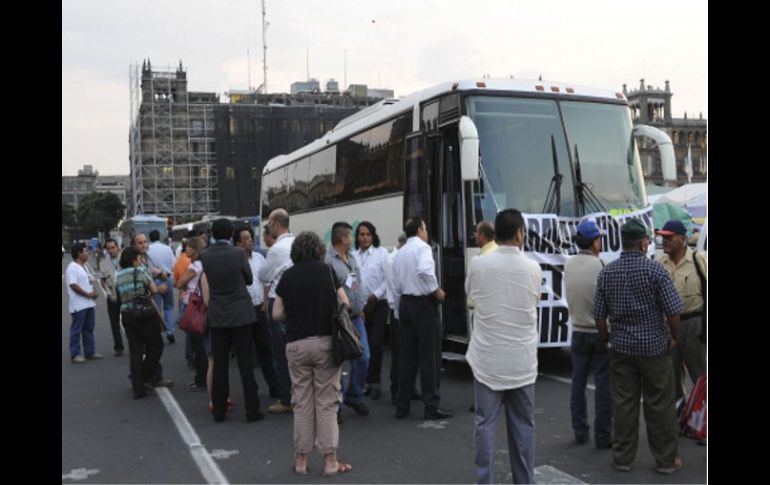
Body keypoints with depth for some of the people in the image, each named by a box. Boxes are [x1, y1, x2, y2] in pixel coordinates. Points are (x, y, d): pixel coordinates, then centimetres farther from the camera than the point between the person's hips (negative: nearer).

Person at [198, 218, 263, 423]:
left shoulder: (205, 256, -4)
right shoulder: (238, 253, -12)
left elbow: (208, 281, 8)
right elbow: (249, 279, 1)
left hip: (217, 316, 3)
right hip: (240, 314, -3)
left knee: (219, 364, 9)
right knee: (245, 363, 3)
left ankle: (219, 411, 15)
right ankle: (252, 410, 6)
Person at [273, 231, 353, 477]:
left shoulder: (287, 275, 2)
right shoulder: (327, 270, -2)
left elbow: (277, 314, 2)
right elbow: (345, 304, -1)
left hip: (296, 344, 2)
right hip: (325, 342, -1)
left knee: (301, 402, 10)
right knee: (326, 402, 4)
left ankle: (301, 460, 14)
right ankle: (330, 460, 5)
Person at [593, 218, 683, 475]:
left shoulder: (606, 272, 0)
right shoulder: (655, 269, -12)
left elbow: (599, 315, 3)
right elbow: (673, 311, -13)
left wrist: (607, 338, 17)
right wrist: (674, 337, 4)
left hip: (621, 347, 3)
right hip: (654, 346, -3)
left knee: (623, 403, 9)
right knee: (659, 405, 6)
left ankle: (623, 458, 17)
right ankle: (666, 459, 16)